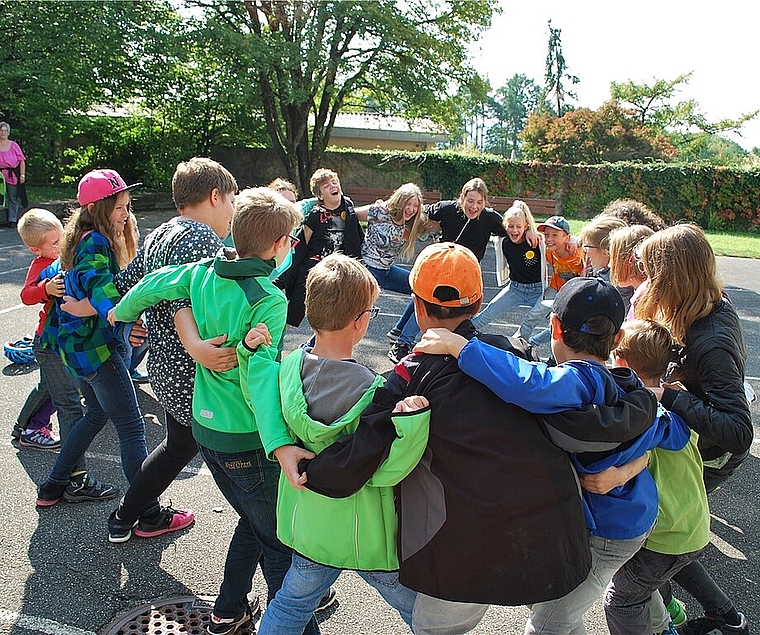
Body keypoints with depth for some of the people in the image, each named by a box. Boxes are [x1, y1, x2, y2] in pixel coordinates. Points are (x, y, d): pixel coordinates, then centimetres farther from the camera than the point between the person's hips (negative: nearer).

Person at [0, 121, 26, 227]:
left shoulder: (13, 145, 4)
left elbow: (22, 161, 4)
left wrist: (22, 175, -3)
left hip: (13, 176, 0)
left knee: (13, 198, 2)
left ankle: (12, 220, 7)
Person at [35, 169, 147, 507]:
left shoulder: (84, 239, 11)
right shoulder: (96, 243, -19)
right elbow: (101, 290, -35)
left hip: (78, 344, 10)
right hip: (96, 346, -10)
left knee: (97, 413, 26)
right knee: (132, 427, -6)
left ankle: (55, 486, 38)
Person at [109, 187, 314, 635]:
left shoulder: (203, 272, -2)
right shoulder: (269, 299, -22)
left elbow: (153, 285, 10)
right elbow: (259, 373, -33)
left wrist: (122, 313, 31)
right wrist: (280, 444, -43)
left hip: (206, 429, 8)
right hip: (246, 439, -8)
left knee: (254, 523, 27)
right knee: (280, 541, 8)